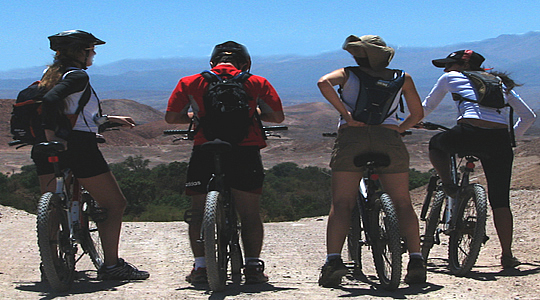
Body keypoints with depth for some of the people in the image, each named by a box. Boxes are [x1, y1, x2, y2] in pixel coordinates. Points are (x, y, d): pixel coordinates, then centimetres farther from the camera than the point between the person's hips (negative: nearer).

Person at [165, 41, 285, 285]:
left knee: (199, 213, 12)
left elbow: (171, 117, 8)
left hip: (205, 150, 0)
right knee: (249, 214, 8)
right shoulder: (257, 83, 11)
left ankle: (200, 267, 6)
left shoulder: (190, 83, 11)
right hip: (245, 151, 0)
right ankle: (253, 267, 3)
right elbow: (278, 116, 9)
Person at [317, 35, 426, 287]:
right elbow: (417, 113, 23)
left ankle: (333, 259, -15)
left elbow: (324, 82, -6)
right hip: (389, 138, 1)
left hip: (351, 136, -1)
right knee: (403, 203, 8)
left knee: (341, 204, 0)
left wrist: (345, 113, -7)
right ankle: (416, 260, -2)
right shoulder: (402, 78, 19)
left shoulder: (349, 74, 15)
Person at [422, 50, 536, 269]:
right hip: (500, 141, 3)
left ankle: (448, 184, 10)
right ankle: (507, 255, 6)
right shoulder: (503, 83, 29)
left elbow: (426, 107, 29)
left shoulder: (451, 78, 19)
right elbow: (528, 117, 28)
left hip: (468, 134, -3)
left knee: (436, 144, 29)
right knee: (500, 199, 10)